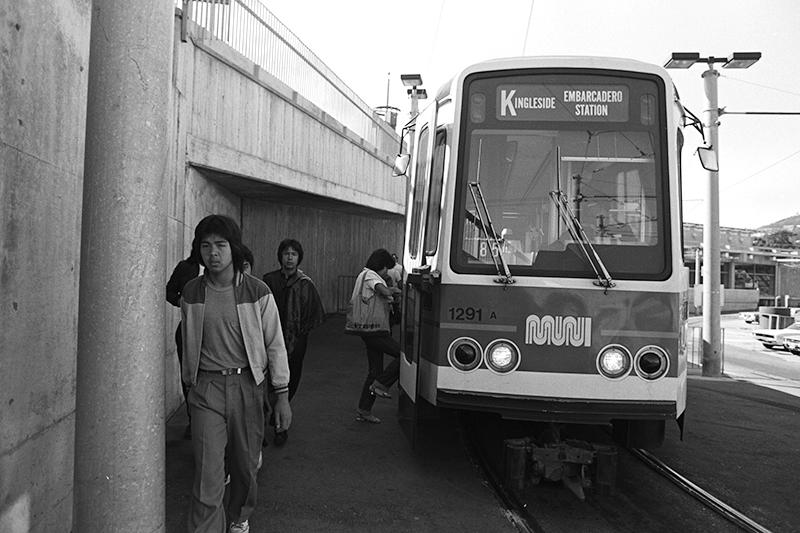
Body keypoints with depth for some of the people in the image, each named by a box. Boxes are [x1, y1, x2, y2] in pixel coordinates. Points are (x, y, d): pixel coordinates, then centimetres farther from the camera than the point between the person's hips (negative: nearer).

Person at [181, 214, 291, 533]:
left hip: (247, 384, 0)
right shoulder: (191, 293, 1)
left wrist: (282, 394, -2)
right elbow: (188, 344, 13)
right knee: (208, 473, -7)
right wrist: (190, 384, 19)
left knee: (246, 464, 13)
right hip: (207, 388, 0)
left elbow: (275, 344, -1)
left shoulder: (257, 292, -5)